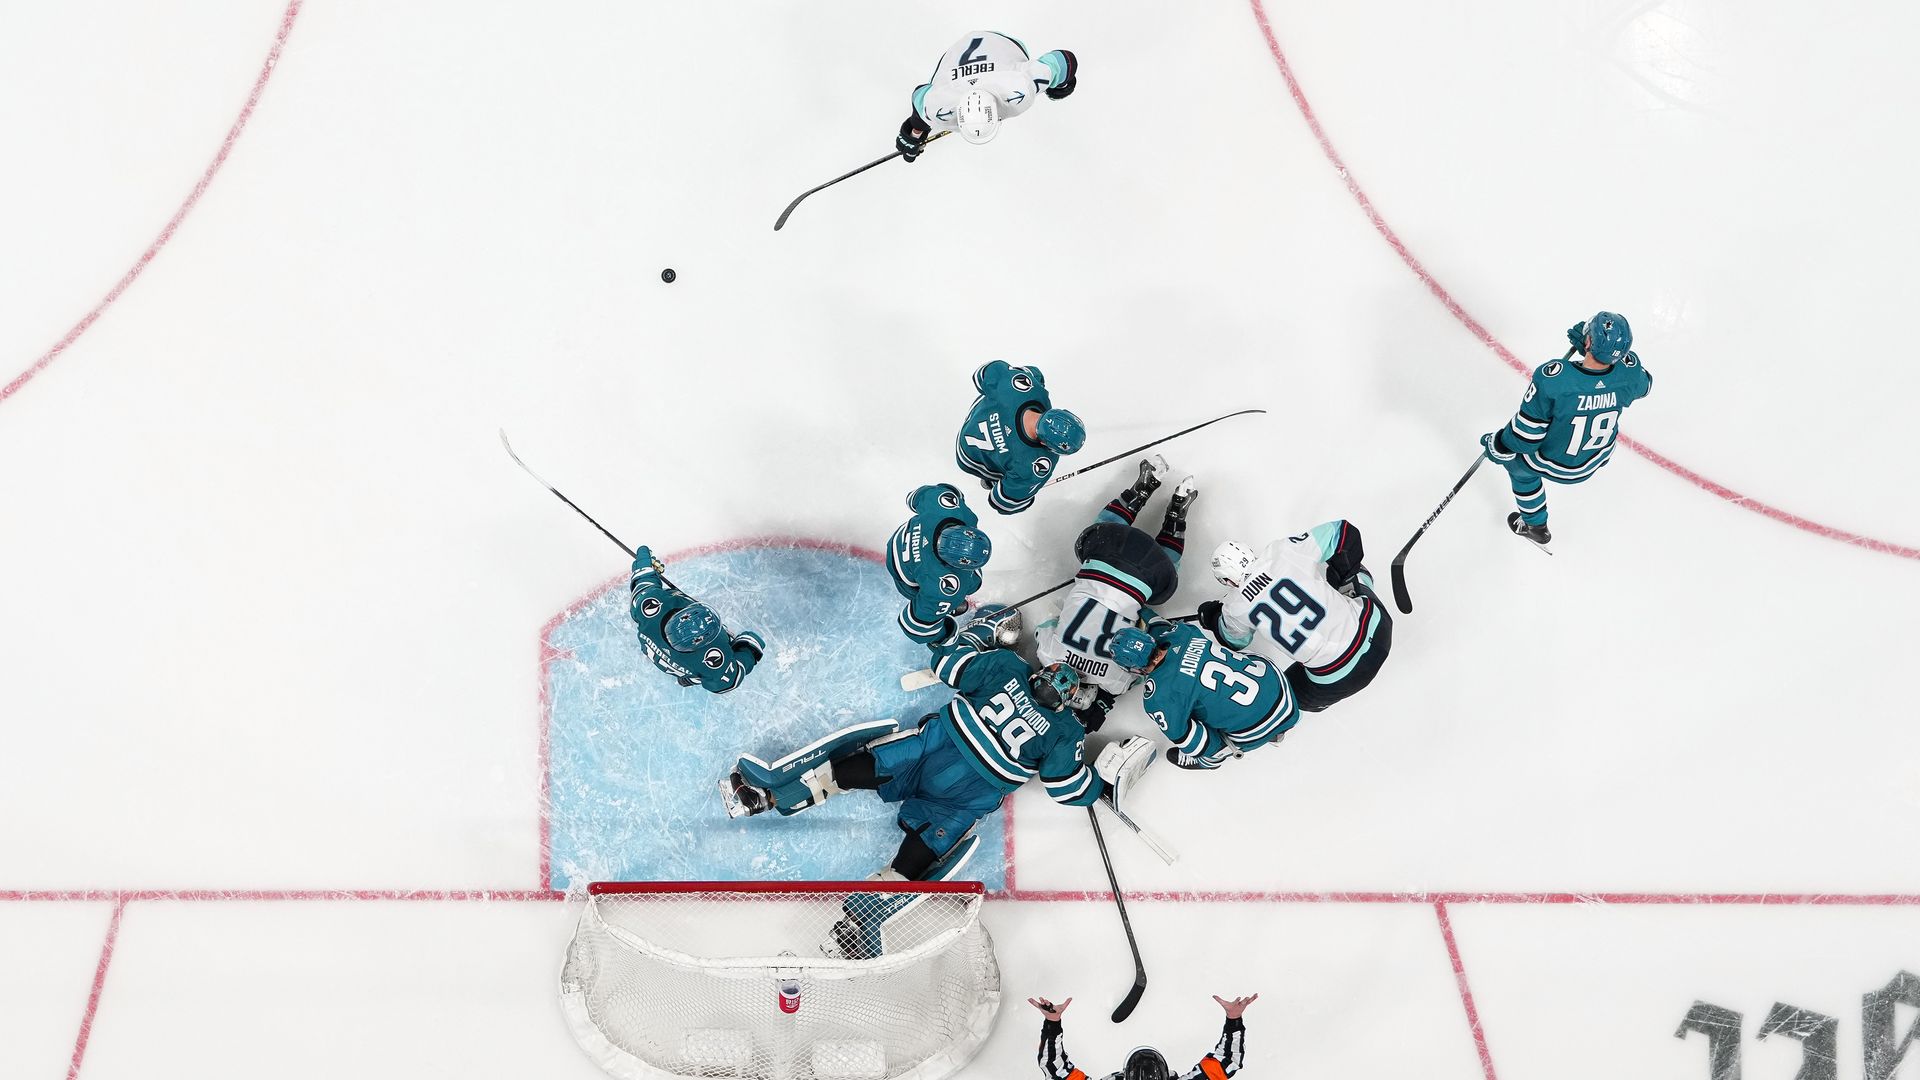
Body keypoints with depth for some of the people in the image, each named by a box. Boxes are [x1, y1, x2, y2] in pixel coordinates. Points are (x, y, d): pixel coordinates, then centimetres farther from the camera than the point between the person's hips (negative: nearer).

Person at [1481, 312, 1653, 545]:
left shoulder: (1552, 379, -40)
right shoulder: (1629, 371, -28)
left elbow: (1525, 436, -29)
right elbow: (1643, 384, 1)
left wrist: (1496, 446, -8)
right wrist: (1596, 348, -4)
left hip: (1557, 464, -4)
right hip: (1600, 455, 4)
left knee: (1518, 464, 28)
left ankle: (1535, 526, 44)